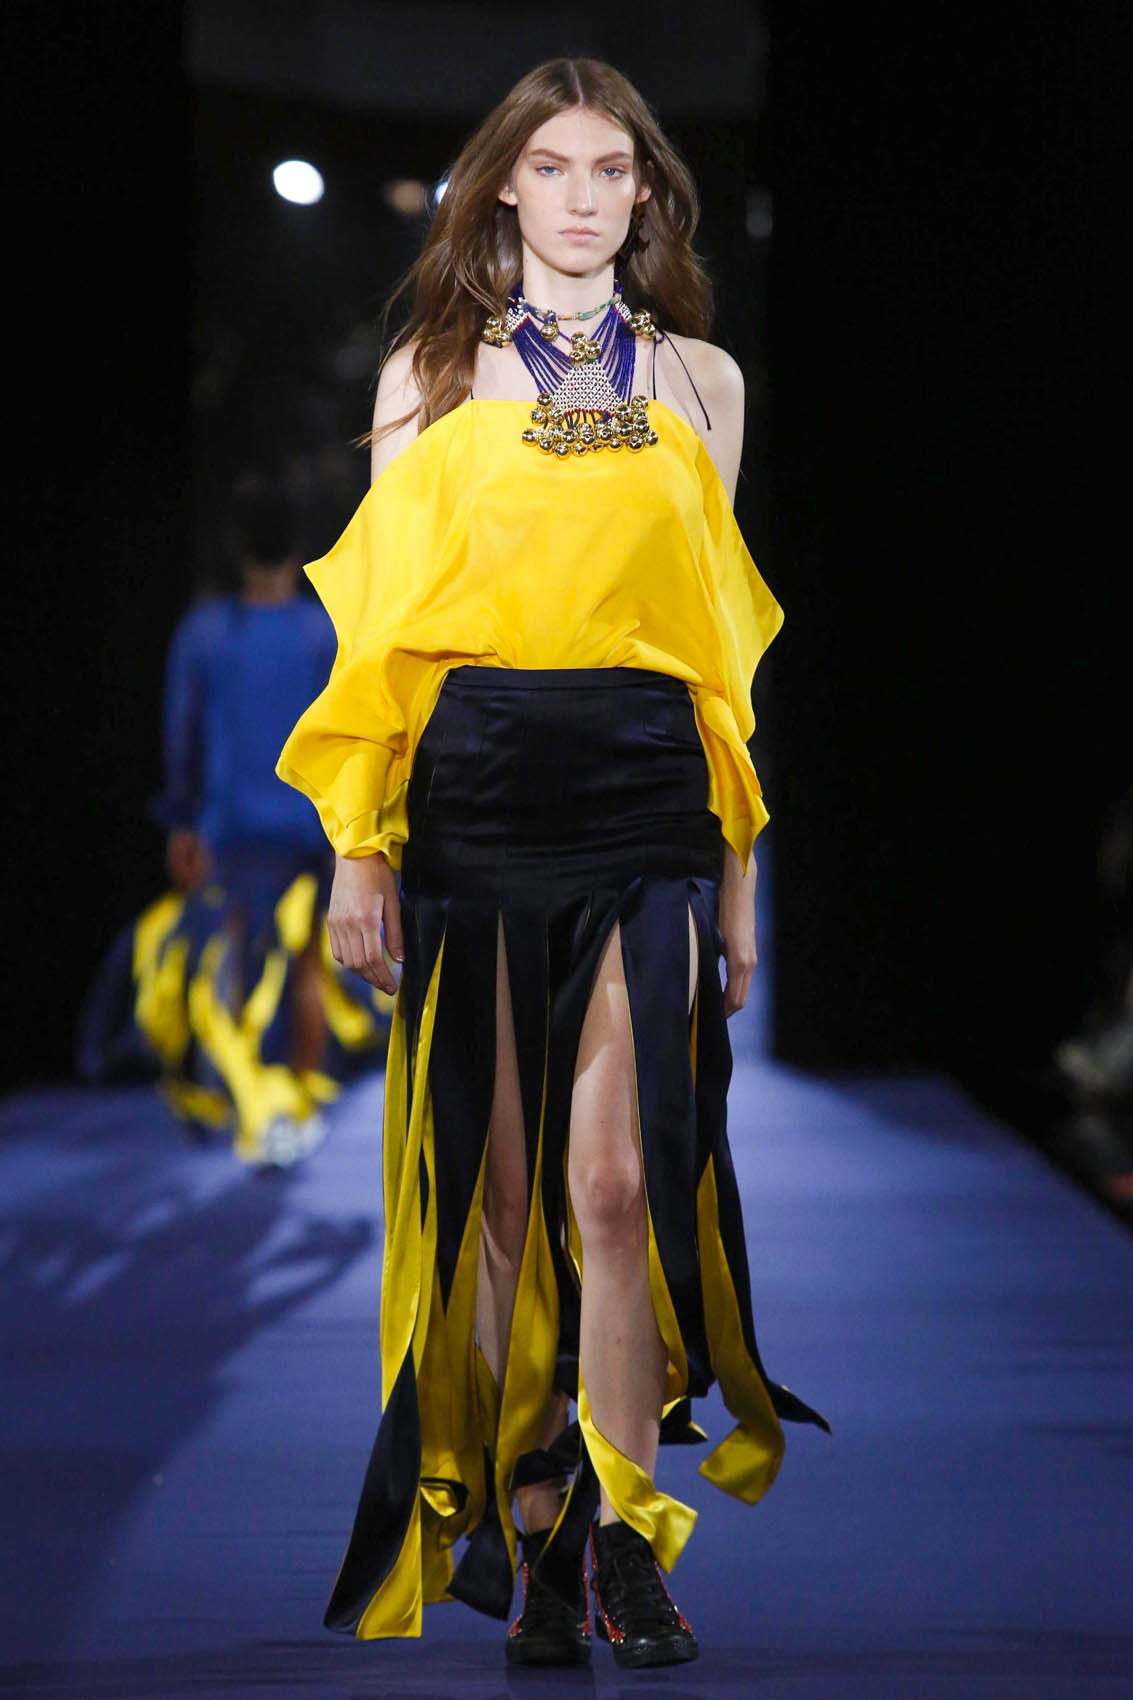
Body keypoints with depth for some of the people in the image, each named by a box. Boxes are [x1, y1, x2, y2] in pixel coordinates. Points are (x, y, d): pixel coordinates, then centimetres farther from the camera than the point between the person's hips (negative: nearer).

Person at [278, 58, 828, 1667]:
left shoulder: (700, 378, 14)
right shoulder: (431, 374, 10)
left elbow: (724, 635, 15)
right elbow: (382, 621, 7)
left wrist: (740, 860, 13)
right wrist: (360, 843, -1)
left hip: (646, 798, 0)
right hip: (473, 790, 0)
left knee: (616, 1179, -9)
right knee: (496, 1184, 1)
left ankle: (623, 1537, 0)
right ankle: (519, 1528, 11)